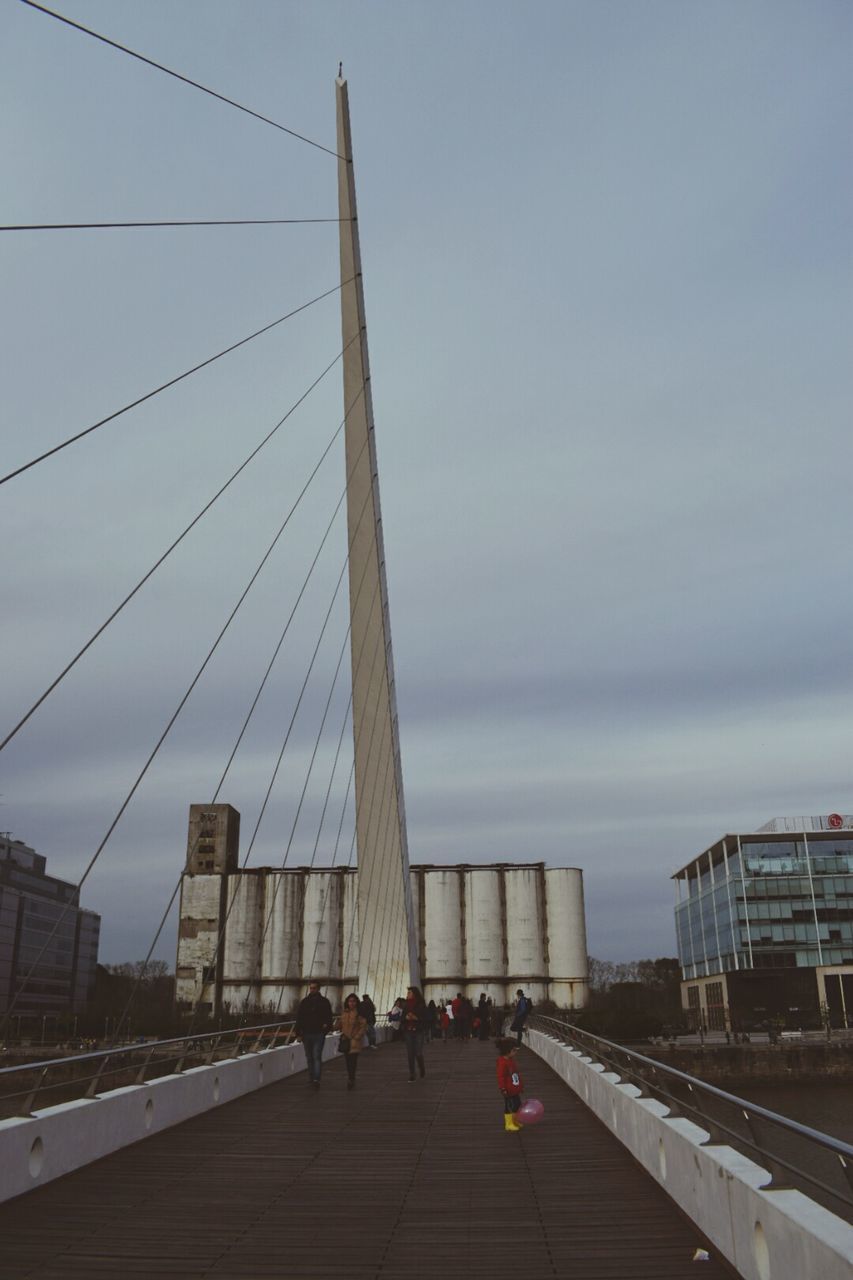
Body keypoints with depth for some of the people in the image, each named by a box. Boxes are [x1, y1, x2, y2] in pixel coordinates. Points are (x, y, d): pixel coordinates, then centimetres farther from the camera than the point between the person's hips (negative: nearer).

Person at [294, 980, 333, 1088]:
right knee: (309, 1058, 10)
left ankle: (316, 1079, -17)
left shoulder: (324, 1002, 2)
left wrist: (327, 1026, -15)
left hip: (319, 1034, -3)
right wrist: (298, 1033, 0)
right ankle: (311, 1078, 18)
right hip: (306, 1034, 3)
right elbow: (299, 1018, 7)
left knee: (317, 1057, -11)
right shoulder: (304, 1002, 7)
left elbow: (329, 1017, 5)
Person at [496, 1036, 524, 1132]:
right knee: (509, 1107, 1)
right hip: (508, 1091, -9)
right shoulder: (502, 1062, -24)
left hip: (515, 1090, 9)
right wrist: (503, 1089, -22)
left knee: (517, 1105, 17)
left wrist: (521, 1085, 21)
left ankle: (515, 1121, 32)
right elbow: (500, 1077, -23)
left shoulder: (512, 1060, 6)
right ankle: (509, 1124, 14)